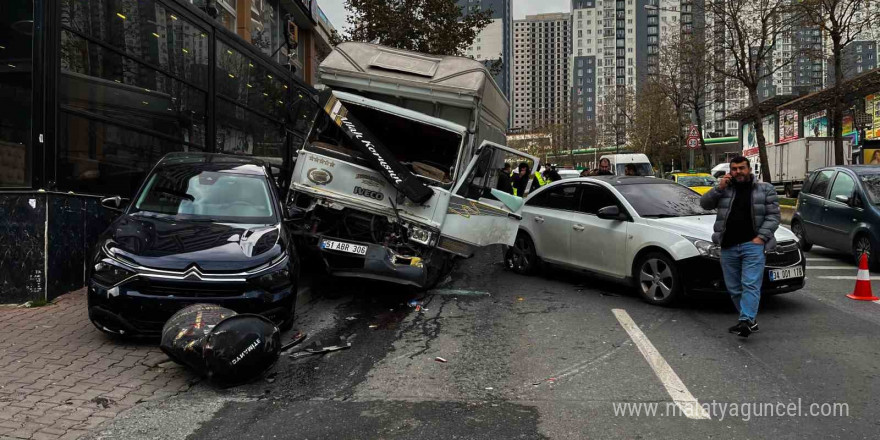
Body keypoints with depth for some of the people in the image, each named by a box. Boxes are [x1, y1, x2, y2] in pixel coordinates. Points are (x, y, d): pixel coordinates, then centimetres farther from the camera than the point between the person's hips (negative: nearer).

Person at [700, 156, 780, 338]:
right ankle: (751, 321, 20)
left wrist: (762, 236, -10)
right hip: (728, 247, 4)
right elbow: (704, 204, 6)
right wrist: (719, 188, -7)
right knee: (734, 288, 7)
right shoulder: (724, 189, 14)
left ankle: (746, 320, -20)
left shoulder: (765, 190, 7)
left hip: (752, 245, -3)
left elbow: (773, 215, 2)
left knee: (751, 285, -14)